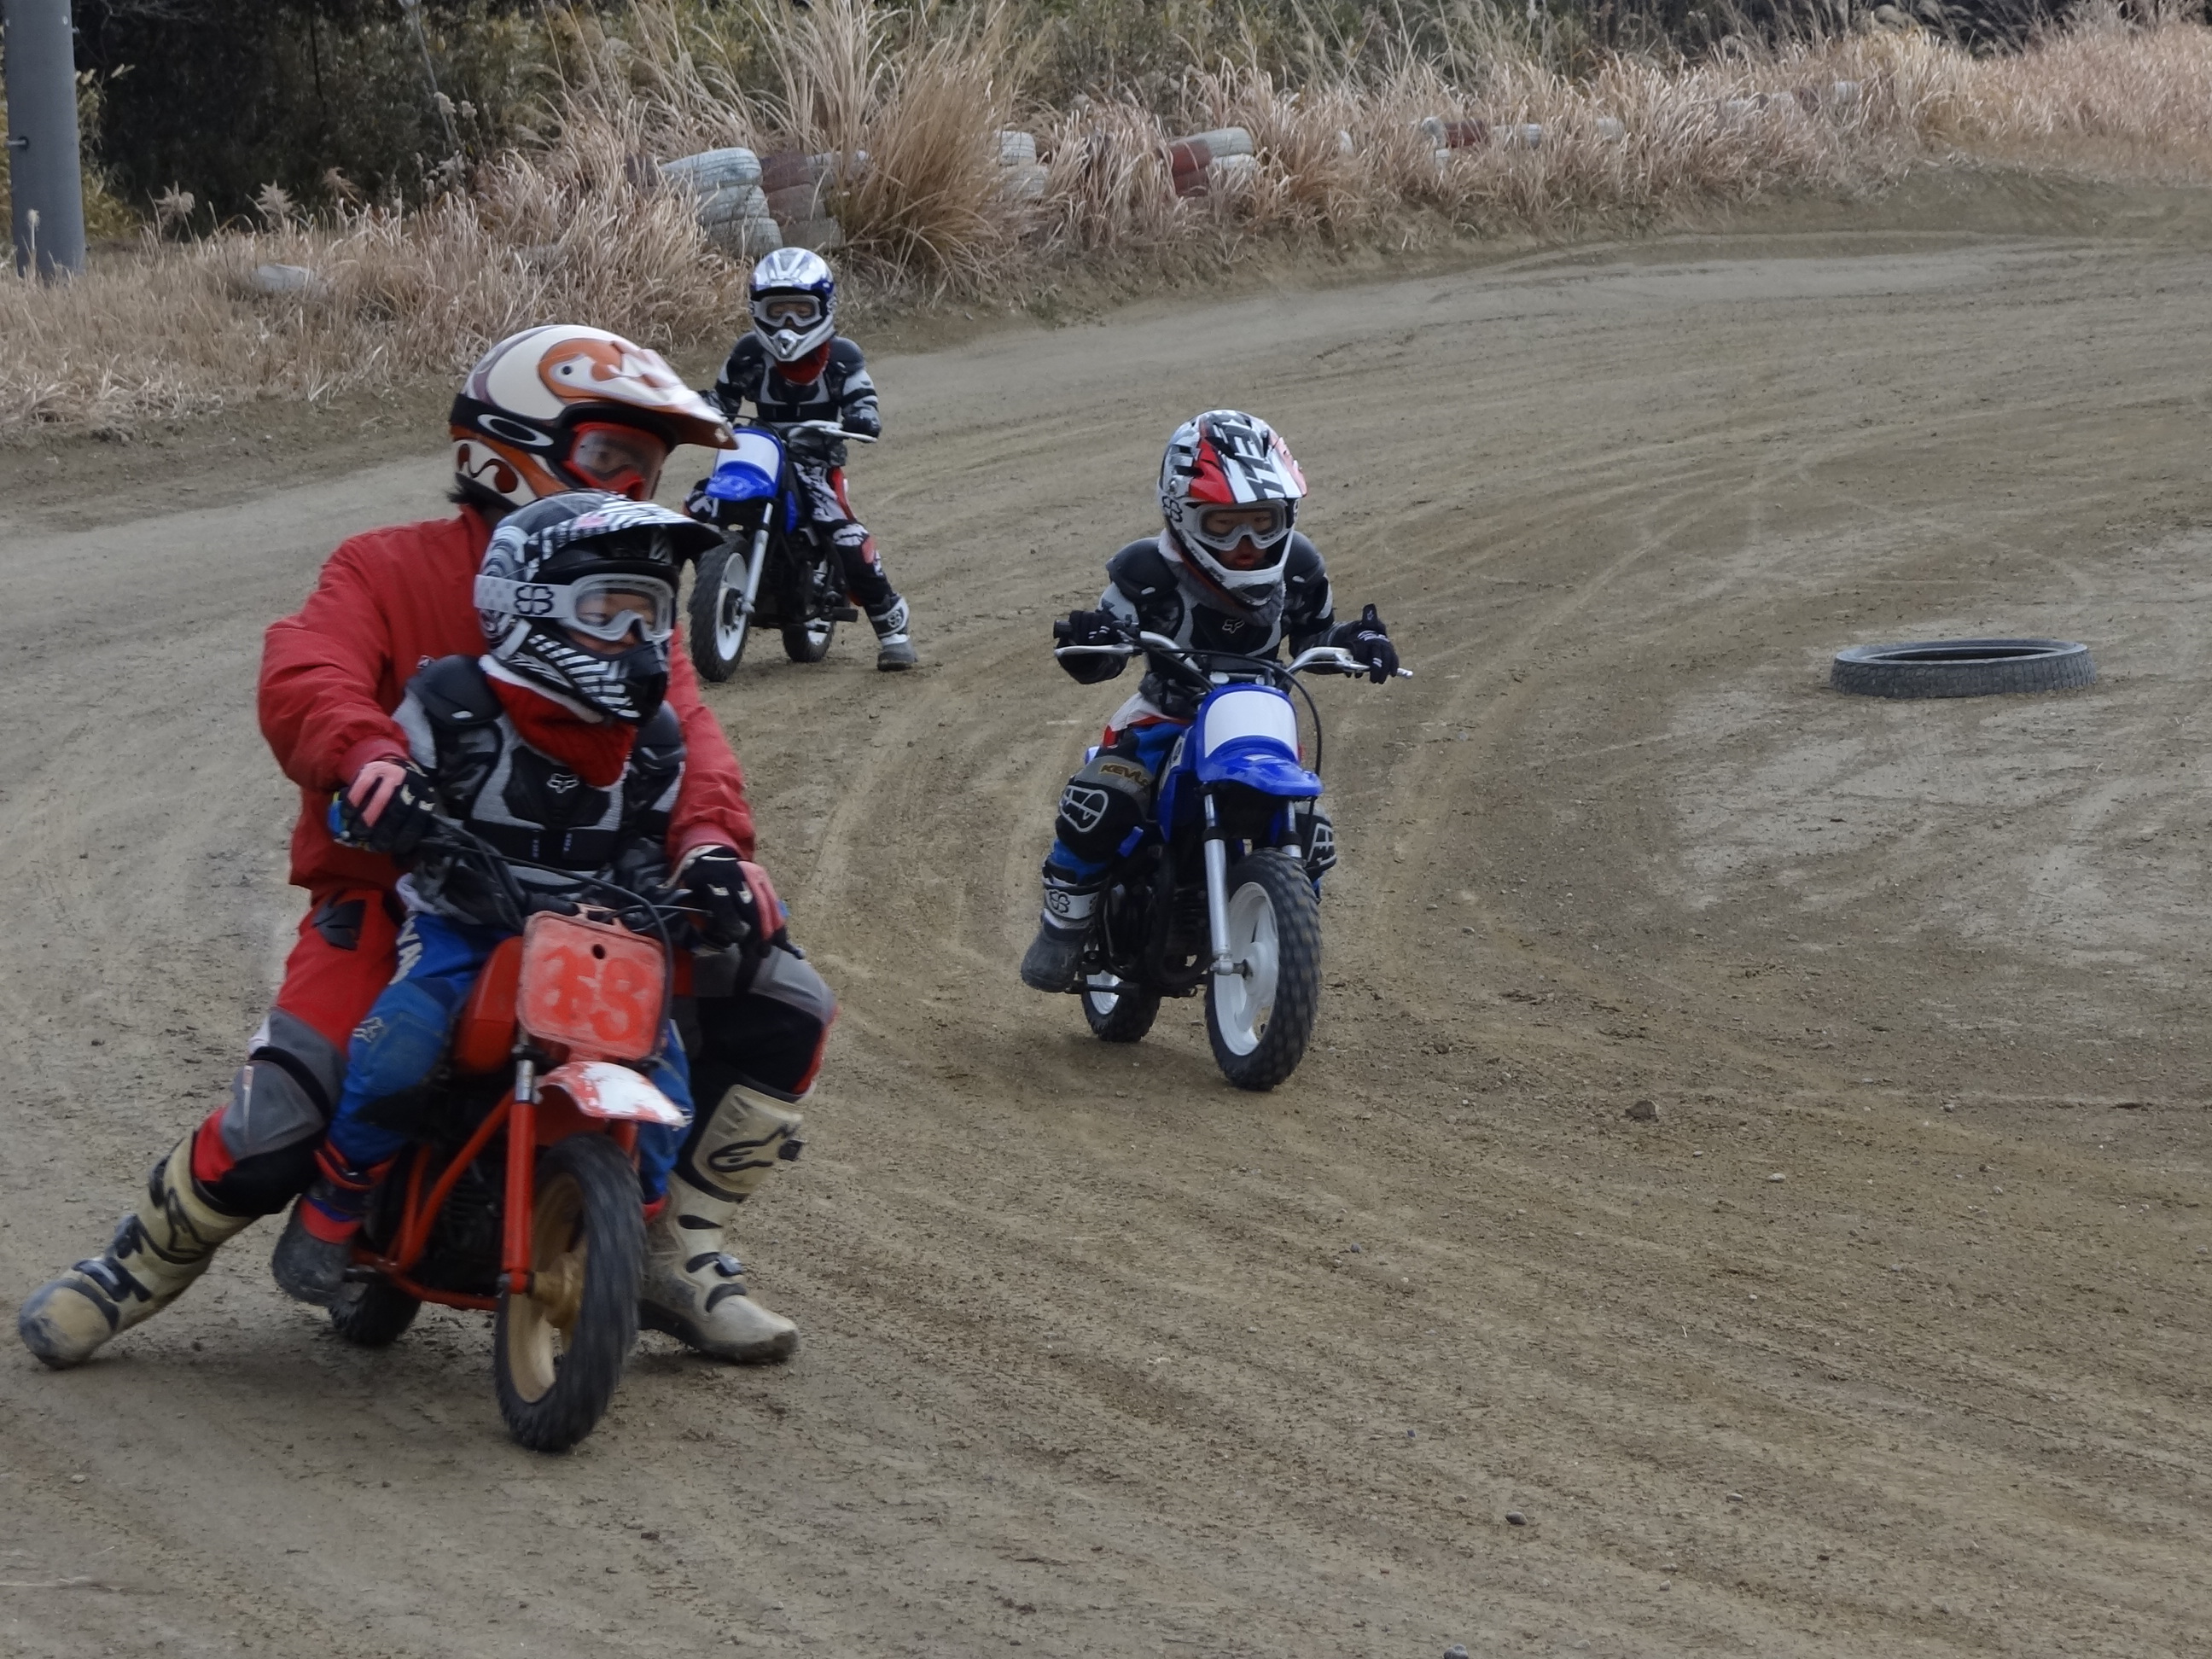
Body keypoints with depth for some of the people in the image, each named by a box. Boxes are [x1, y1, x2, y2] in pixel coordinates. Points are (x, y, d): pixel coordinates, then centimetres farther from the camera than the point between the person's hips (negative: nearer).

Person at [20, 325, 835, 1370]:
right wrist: (370, 759, -45)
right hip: (398, 893, -5)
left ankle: (682, 1259, 5)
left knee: (784, 1007, -8)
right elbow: (304, 677, -21)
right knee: (271, 1128, -22)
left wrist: (709, 838, -27)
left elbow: (679, 725, -4)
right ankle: (140, 1264, 10)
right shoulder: (389, 572, -3)